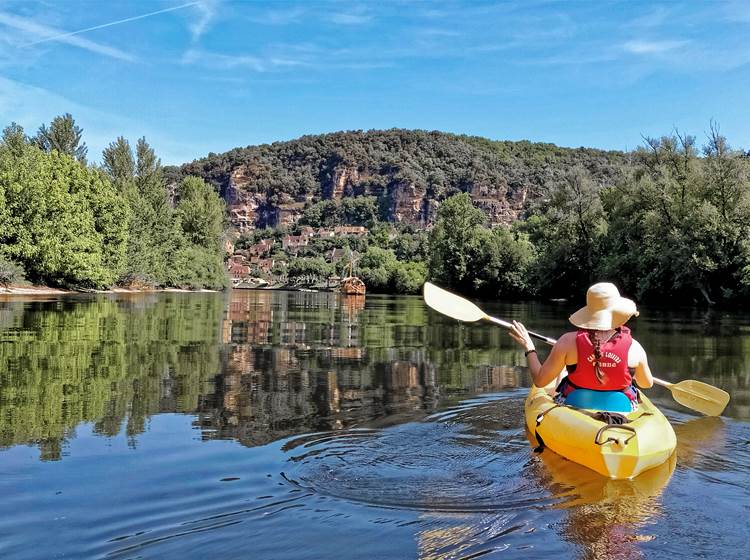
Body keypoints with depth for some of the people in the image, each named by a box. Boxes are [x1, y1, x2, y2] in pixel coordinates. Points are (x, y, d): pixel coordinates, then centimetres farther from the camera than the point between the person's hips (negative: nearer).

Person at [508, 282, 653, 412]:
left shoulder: (569, 341, -20)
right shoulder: (633, 347, -16)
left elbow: (540, 380, -13)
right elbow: (647, 384, 3)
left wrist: (529, 348, 1)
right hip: (622, 411, 1)